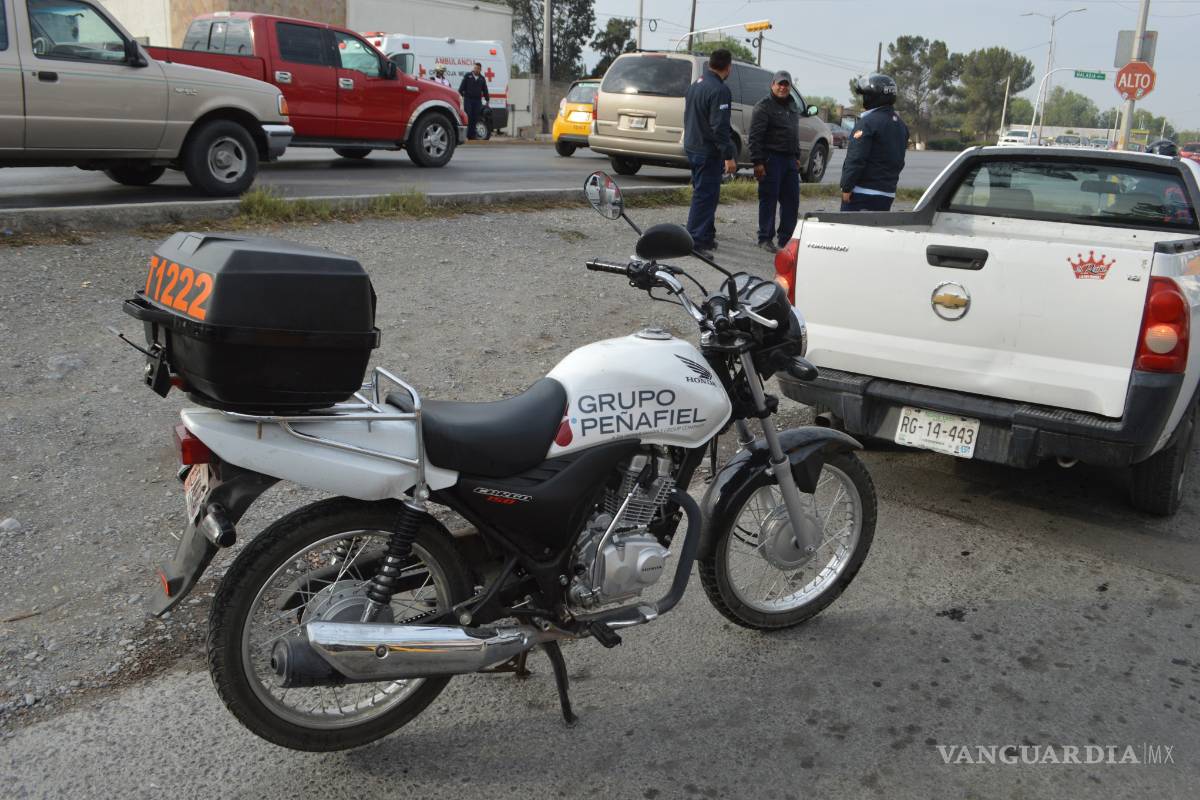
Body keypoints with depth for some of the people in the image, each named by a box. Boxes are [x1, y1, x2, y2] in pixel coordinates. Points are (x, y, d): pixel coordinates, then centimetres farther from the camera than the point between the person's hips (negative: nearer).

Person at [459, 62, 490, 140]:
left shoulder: (482, 78, 15)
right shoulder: (468, 76, 6)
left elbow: (485, 90, 20)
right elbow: (462, 87, 3)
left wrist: (487, 99, 18)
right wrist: (460, 95, -6)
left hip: (478, 101, 3)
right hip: (468, 99, -3)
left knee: (475, 119, 0)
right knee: (468, 117, -8)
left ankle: (472, 135, 3)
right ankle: (466, 134, -6)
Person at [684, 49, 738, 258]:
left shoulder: (695, 85, 13)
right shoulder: (719, 90, -18)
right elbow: (719, 127, -23)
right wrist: (729, 156, -21)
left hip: (692, 146, 10)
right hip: (708, 151, -10)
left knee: (705, 193, 18)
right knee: (705, 195, -8)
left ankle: (706, 236, 25)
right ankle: (695, 242, -9)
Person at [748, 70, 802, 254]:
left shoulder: (793, 106, 18)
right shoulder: (764, 106, -8)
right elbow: (755, 137, -14)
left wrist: (797, 156, 21)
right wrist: (757, 162, -20)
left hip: (790, 160, 8)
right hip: (771, 159, -8)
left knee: (792, 200, 7)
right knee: (769, 199, -3)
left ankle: (786, 238, 15)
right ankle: (765, 239, 4)